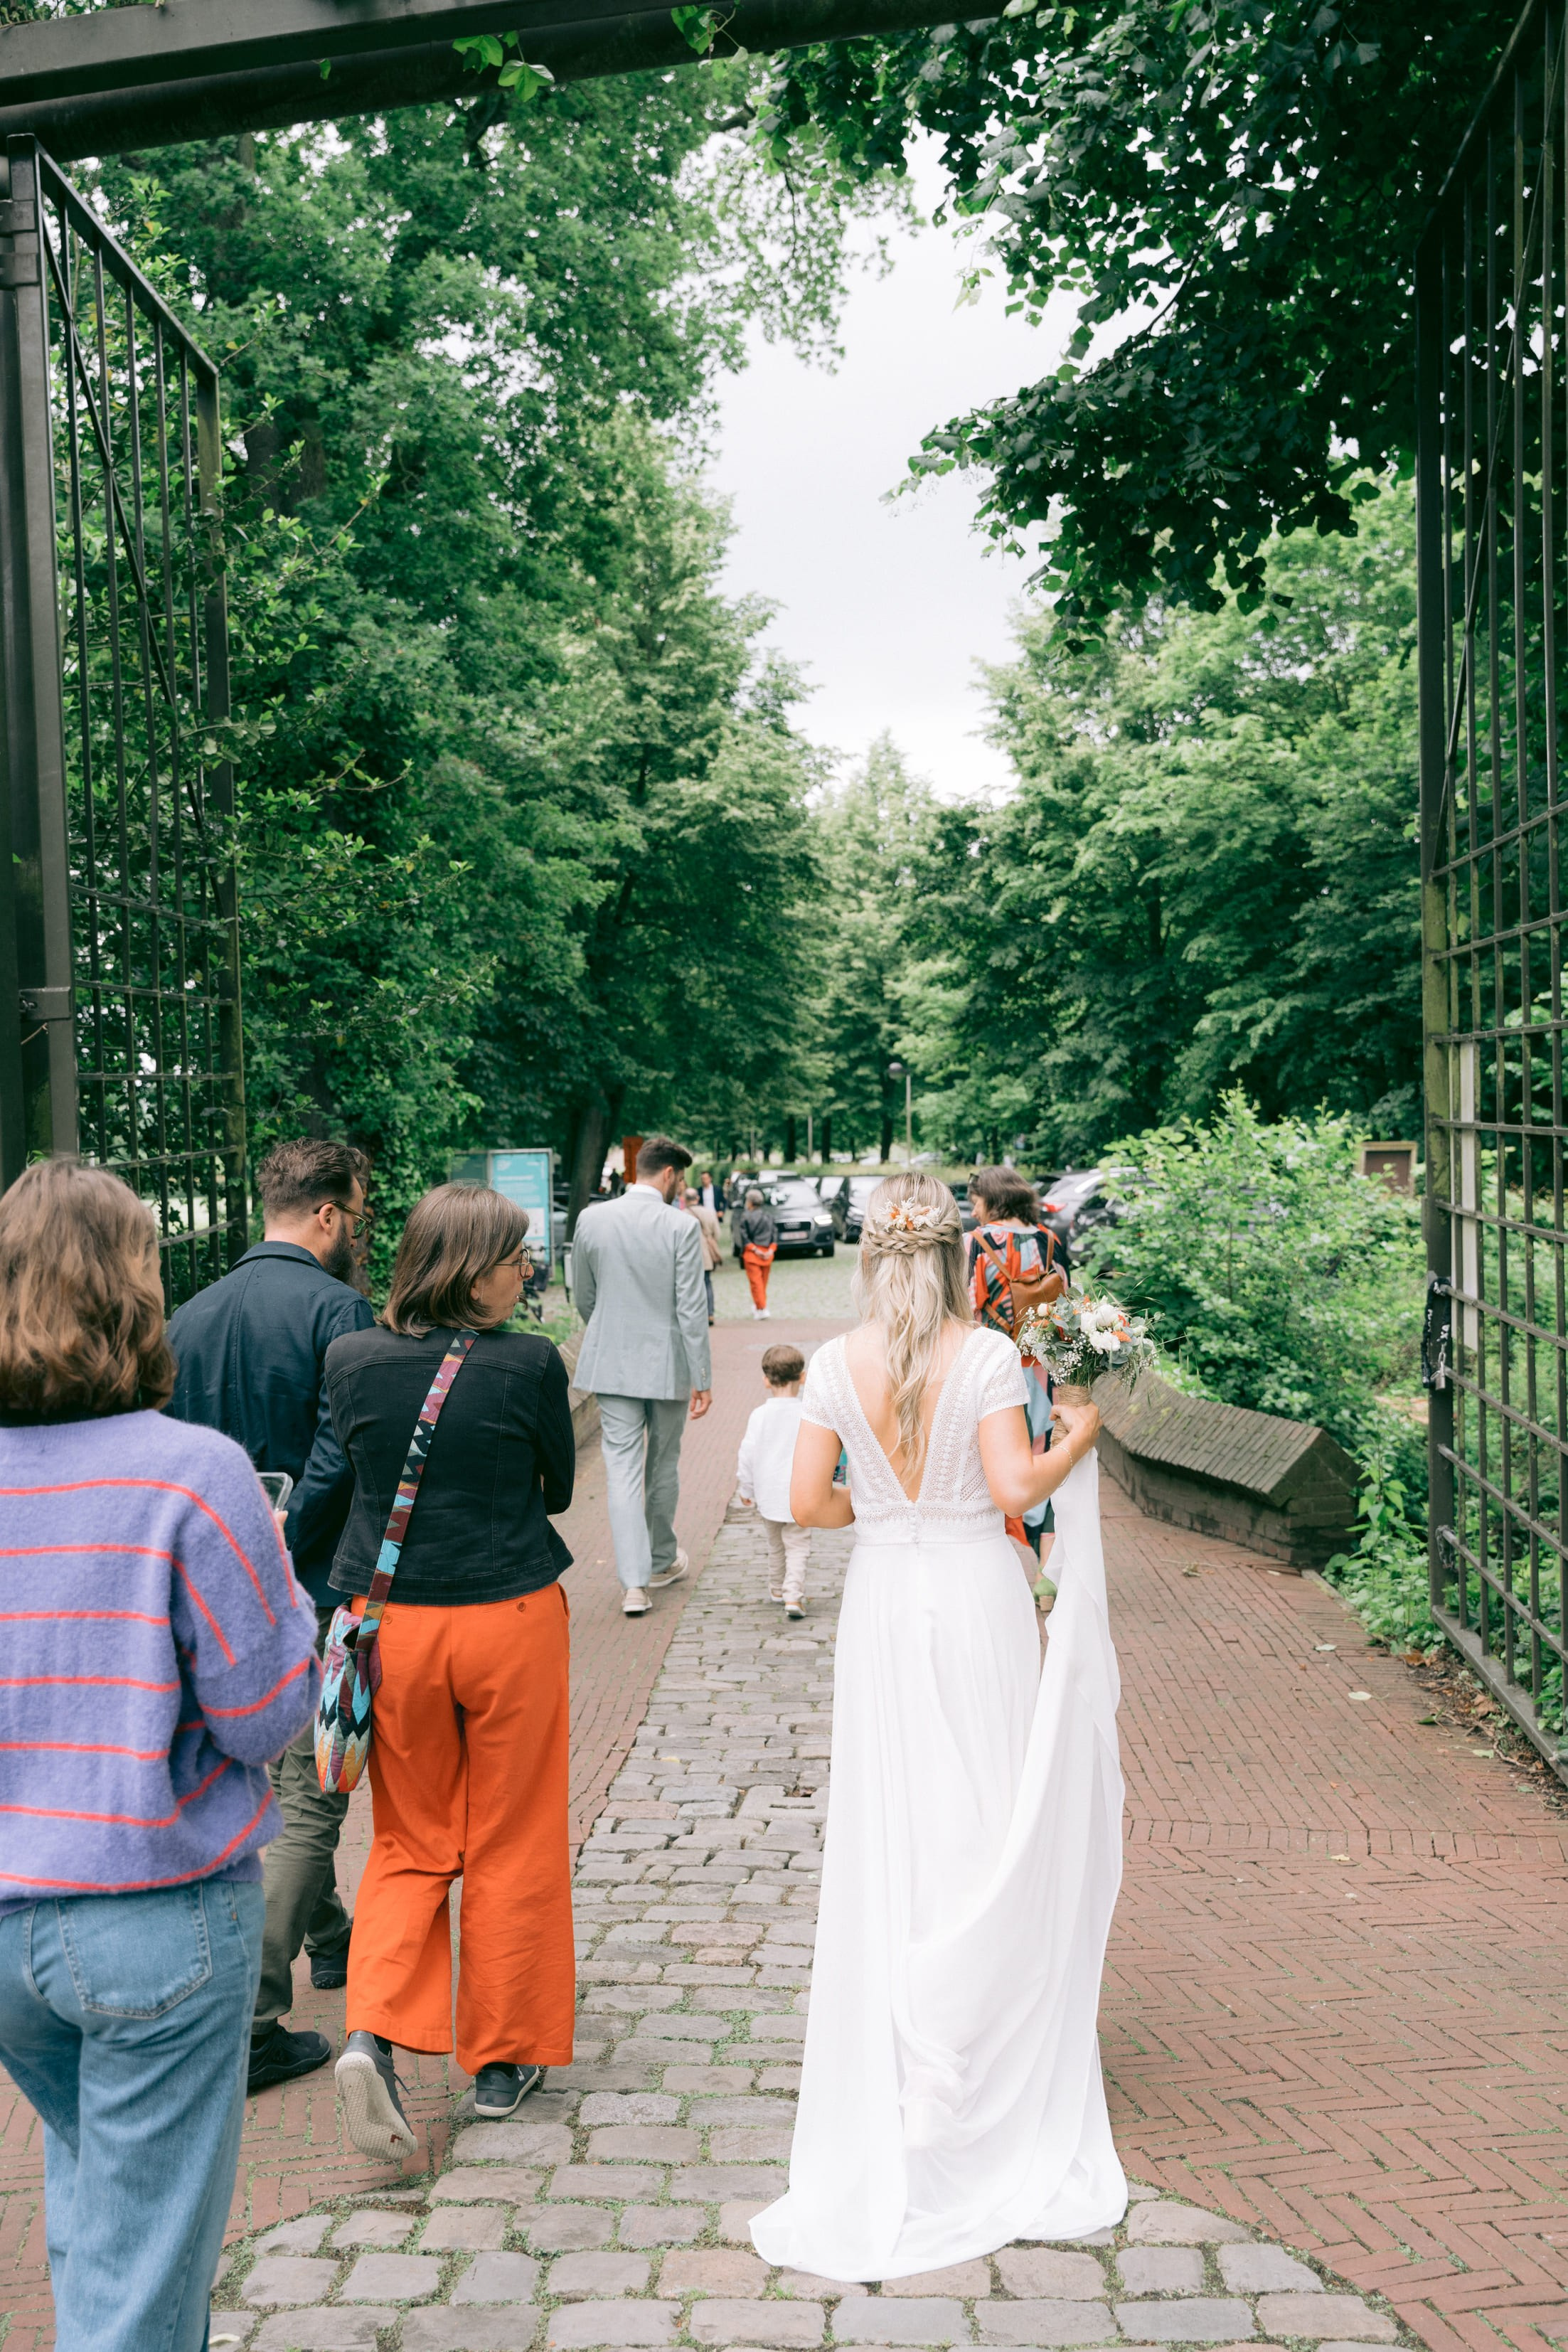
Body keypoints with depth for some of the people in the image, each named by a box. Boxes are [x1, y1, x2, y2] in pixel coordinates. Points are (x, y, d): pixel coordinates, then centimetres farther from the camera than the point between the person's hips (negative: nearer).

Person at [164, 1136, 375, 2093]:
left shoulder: (191, 1316, 5)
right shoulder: (337, 1309, -15)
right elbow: (342, 1458, -23)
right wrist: (284, 1551, -11)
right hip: (316, 1593, -7)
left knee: (289, 1778, 25)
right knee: (310, 1802, 2)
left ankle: (329, 1939, 43)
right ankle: (251, 2020, 0)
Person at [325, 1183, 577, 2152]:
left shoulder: (351, 1360, -5)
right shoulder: (530, 1363, -13)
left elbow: (363, 1479, 9)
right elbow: (557, 1490, 1)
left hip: (392, 1623, 3)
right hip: (510, 1619, -2)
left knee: (411, 1843, 18)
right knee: (512, 1845, 13)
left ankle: (375, 2032, 0)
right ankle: (504, 2058, 24)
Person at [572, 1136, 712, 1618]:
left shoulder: (591, 1220, -2)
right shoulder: (681, 1226, -12)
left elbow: (584, 1300, 8)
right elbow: (691, 1309, -13)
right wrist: (702, 1378, -7)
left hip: (612, 1363, 2)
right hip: (668, 1365, -2)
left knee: (622, 1470, 2)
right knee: (663, 1466, 16)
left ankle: (634, 1582, -6)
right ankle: (662, 1562, 32)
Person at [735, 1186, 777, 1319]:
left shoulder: (745, 1216, -7)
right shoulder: (768, 1215, 6)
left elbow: (744, 1237, -11)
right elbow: (775, 1234, 1)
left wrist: (754, 1249, -10)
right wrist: (772, 1249, -4)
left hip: (751, 1253, -5)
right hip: (767, 1253, 5)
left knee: (755, 1281, -4)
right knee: (764, 1281, 15)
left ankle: (762, 1309, -12)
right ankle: (760, 1305, 26)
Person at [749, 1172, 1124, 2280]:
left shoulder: (838, 1364, -3)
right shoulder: (989, 1354, -10)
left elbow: (809, 1500, -5)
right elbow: (1014, 1488, -14)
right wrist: (1078, 1440, 3)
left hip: (884, 1601, 2)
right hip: (978, 1599, -2)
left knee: (890, 1838, 10)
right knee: (991, 1833, 10)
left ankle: (898, 2080, 20)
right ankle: (997, 2091, 19)